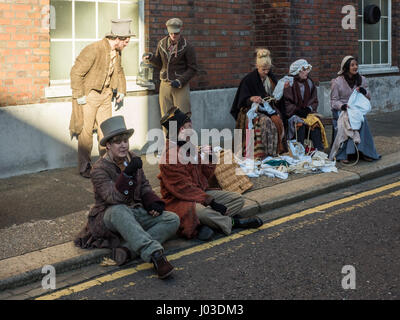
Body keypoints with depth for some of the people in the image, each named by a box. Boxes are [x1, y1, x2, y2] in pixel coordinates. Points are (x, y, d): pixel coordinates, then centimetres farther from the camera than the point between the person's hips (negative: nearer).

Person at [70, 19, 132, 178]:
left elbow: (119, 71, 24)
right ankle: (84, 167, 9)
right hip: (88, 95, -7)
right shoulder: (94, 50, -22)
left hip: (105, 94, 7)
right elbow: (76, 72, -21)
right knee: (86, 131, -1)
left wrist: (121, 91, 18)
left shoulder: (116, 52, 5)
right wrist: (79, 96, -19)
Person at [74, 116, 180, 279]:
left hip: (135, 213, 6)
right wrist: (128, 173, -38)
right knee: (119, 211, -43)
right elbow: (114, 198, -26)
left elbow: (144, 186, 16)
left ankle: (127, 248, -32)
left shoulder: (132, 158, 8)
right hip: (108, 217, -6)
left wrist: (153, 202, -4)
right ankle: (155, 255, -55)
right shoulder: (99, 169, -12)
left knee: (173, 219, -17)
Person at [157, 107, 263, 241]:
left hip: (200, 192, 9)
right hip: (179, 200, -9)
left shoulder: (191, 148, 11)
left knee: (238, 199, 1)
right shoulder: (170, 155, -17)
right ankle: (232, 222, -19)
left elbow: (205, 176, 18)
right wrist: (210, 202, -24)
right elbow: (182, 188, -22)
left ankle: (208, 224, -22)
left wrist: (209, 158, -3)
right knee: (199, 210, -42)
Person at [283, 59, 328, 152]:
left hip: (307, 112, 4)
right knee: (300, 124, -33)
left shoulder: (309, 83, 13)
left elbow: (314, 101, 16)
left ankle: (319, 150, -27)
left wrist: (308, 108, -5)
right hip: (292, 114, -4)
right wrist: (296, 110, -17)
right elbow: (285, 102, -7)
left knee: (316, 122, -24)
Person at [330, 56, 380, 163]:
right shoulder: (337, 82, -1)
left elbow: (369, 98, 17)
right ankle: (343, 154, -28)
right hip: (341, 110, -3)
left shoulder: (362, 80, 11)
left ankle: (363, 152, -26)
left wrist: (365, 92, -6)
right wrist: (342, 106, -22)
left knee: (362, 120, -30)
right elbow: (334, 101, -1)